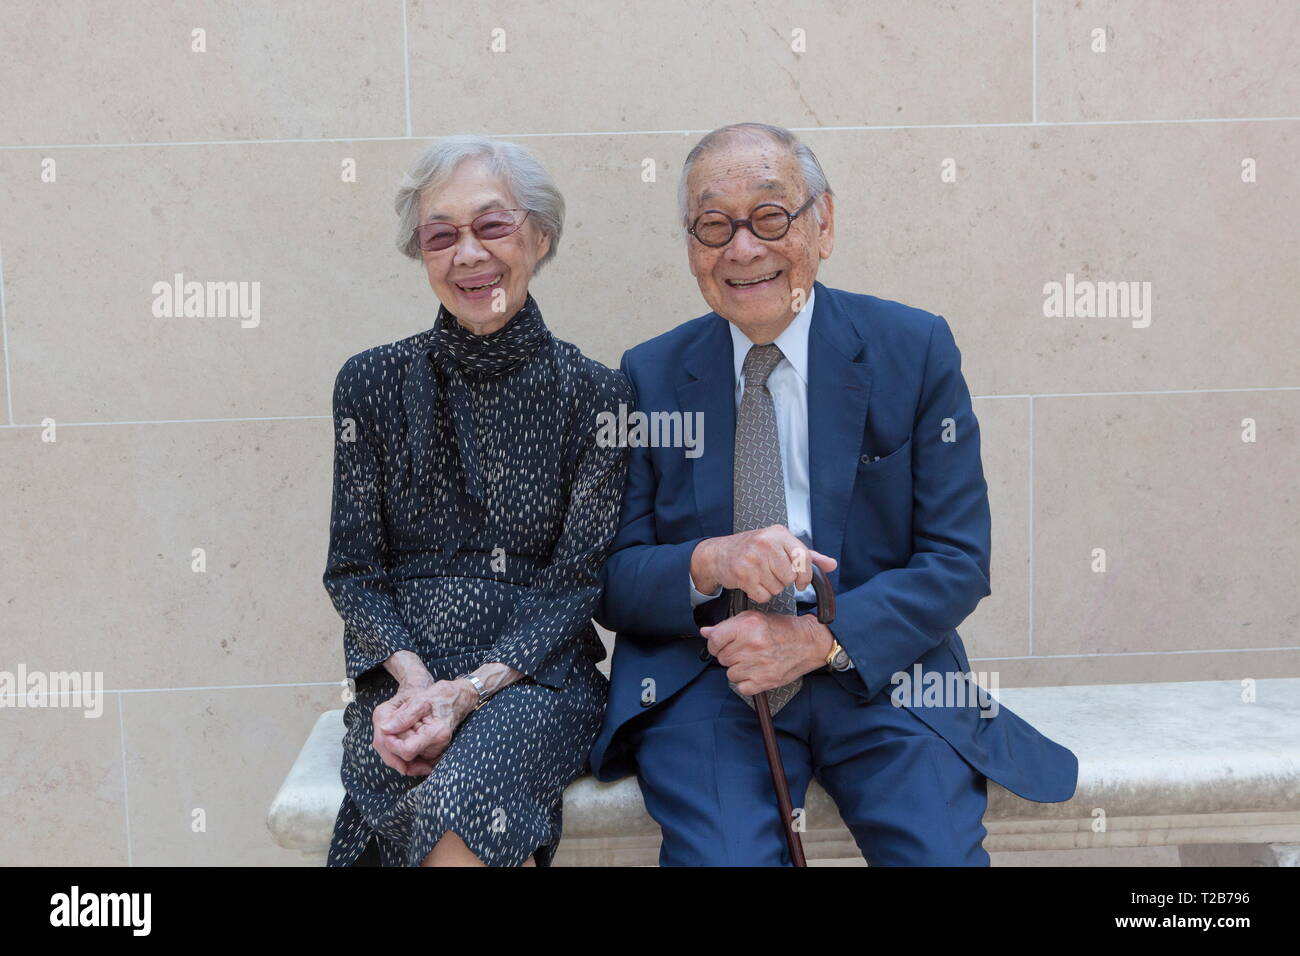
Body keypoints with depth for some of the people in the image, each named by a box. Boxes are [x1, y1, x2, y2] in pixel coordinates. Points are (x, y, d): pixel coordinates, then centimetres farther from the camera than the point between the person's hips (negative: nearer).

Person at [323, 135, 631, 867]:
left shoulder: (595, 394, 2)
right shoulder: (372, 383, 7)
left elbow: (580, 582, -1)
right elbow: (353, 568, 7)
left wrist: (471, 687, -16)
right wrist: (413, 677, -12)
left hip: (537, 676, -1)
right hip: (401, 677, 1)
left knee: (460, 794, -33)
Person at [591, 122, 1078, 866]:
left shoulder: (916, 350, 1)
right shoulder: (650, 376, 5)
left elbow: (959, 561, -1)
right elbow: (612, 581, 3)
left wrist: (823, 638, -16)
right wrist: (707, 564, -19)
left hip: (879, 667, 0)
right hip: (706, 679, 0)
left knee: (943, 850, -24)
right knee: (725, 854, -26)